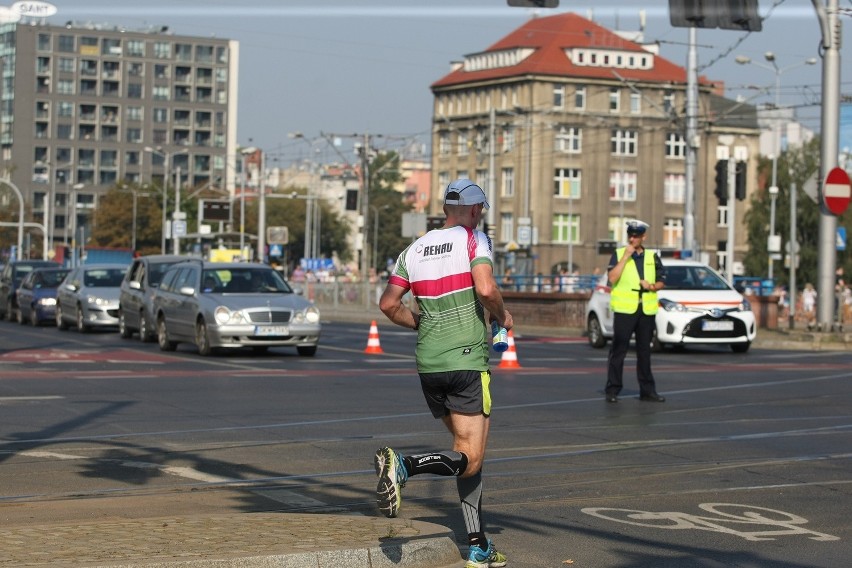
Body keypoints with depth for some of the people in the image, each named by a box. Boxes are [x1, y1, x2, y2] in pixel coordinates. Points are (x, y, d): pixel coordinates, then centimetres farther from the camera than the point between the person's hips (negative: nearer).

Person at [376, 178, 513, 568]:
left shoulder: (415, 248, 12)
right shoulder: (473, 239, -4)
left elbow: (389, 305, 10)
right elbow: (486, 289, -20)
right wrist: (502, 316, 0)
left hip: (427, 364, 7)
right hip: (466, 361, -6)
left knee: (467, 450, 16)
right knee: (470, 459, -4)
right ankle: (404, 466, -29)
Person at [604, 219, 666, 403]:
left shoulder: (652, 257, 10)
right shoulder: (618, 254, 1)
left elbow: (662, 282, 12)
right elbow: (612, 278, -13)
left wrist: (652, 286, -9)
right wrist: (625, 257, -16)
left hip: (646, 310, 3)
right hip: (624, 309, -3)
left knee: (644, 351, 10)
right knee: (618, 350, -3)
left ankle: (647, 390, 15)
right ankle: (612, 390, 0)